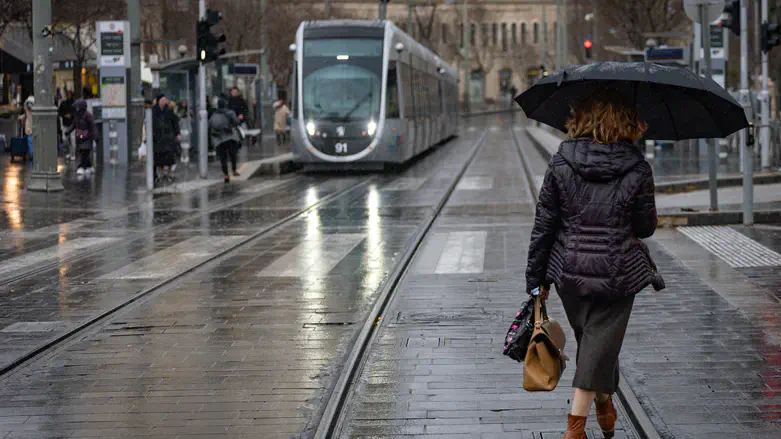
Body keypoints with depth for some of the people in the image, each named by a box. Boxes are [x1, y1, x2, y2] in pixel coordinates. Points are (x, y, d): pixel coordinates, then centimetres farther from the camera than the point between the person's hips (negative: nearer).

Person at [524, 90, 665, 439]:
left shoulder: (561, 163, -5)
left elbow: (543, 224, -3)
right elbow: (645, 227, -1)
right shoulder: (637, 169, -8)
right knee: (599, 346, 3)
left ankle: (604, 408, 42)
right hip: (617, 275, -3)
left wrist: (536, 279, 4)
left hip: (569, 273, 3)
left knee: (590, 341, 22)